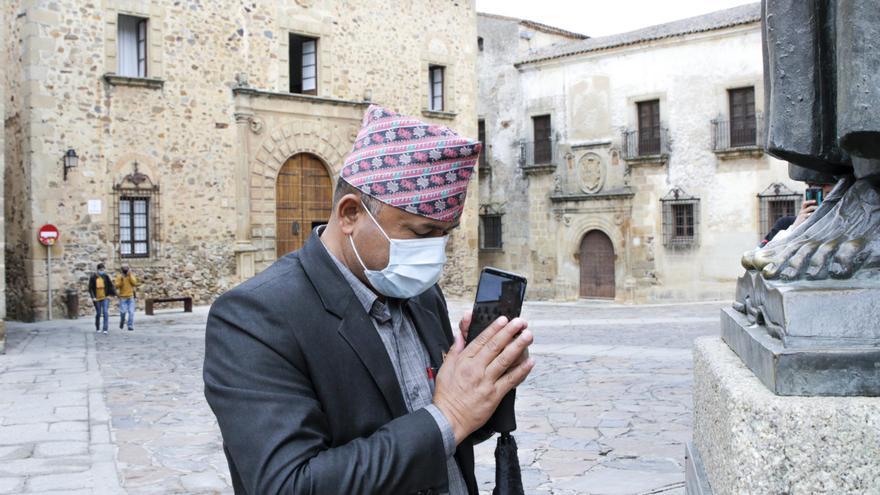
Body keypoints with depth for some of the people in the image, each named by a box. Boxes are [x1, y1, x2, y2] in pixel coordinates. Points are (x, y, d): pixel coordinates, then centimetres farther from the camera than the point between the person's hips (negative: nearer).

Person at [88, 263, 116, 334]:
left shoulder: (106, 276, -3)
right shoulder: (93, 277, -5)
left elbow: (110, 285, 3)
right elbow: (90, 288, -2)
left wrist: (113, 293, -7)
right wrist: (93, 297, -11)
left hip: (105, 298, 0)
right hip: (97, 299, 0)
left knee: (105, 312, -12)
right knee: (98, 313, 10)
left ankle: (105, 329, -14)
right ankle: (97, 328, 29)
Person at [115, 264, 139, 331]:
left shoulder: (131, 275, 7)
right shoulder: (119, 276, 3)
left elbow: (134, 283, -10)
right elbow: (117, 286, -5)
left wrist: (130, 275, -12)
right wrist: (121, 280, -19)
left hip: (131, 297, 1)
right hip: (123, 297, -1)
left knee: (131, 312, -7)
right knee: (123, 312, -9)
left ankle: (130, 326, -1)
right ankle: (122, 323, 19)